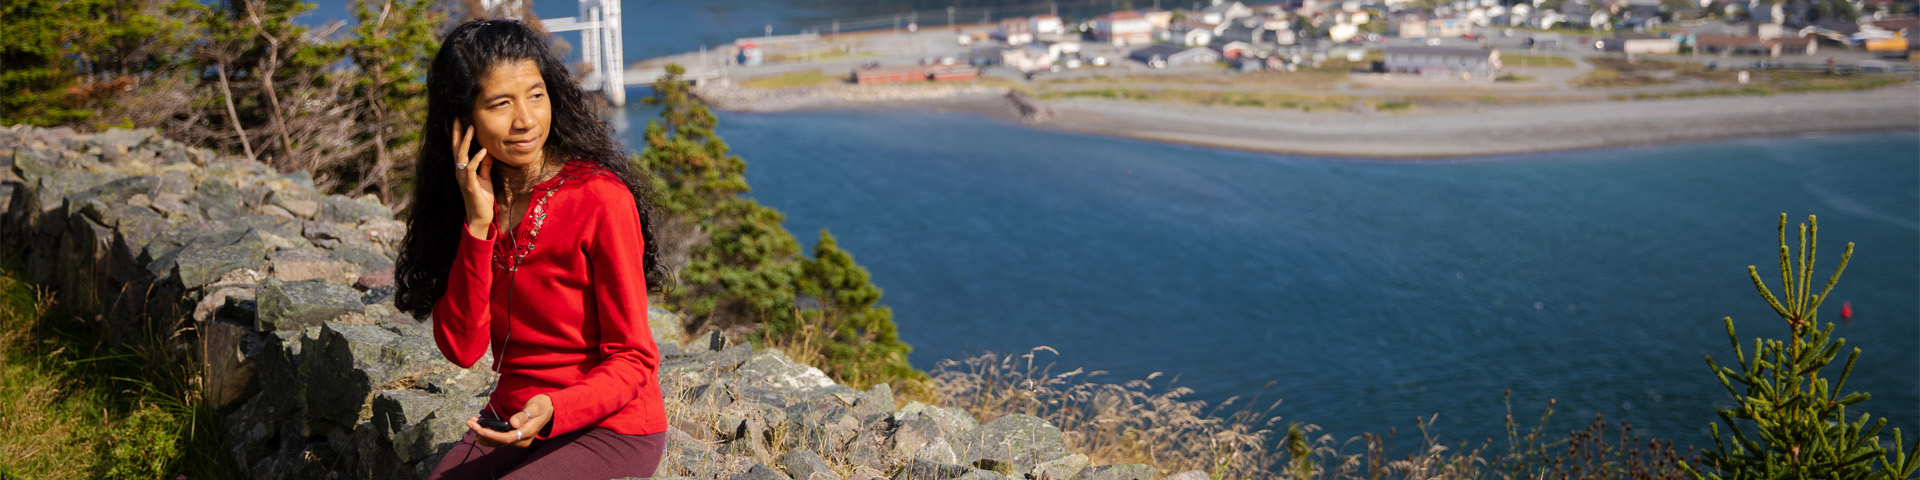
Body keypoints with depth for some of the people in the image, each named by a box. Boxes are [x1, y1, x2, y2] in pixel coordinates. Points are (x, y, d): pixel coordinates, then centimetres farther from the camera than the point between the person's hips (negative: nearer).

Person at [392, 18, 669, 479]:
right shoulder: (474, 200, 1)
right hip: (512, 421, 5)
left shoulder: (601, 199, -16)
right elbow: (461, 348, -8)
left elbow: (632, 359, -12)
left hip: (610, 429, -5)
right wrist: (478, 224, -15)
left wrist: (552, 411, -29)